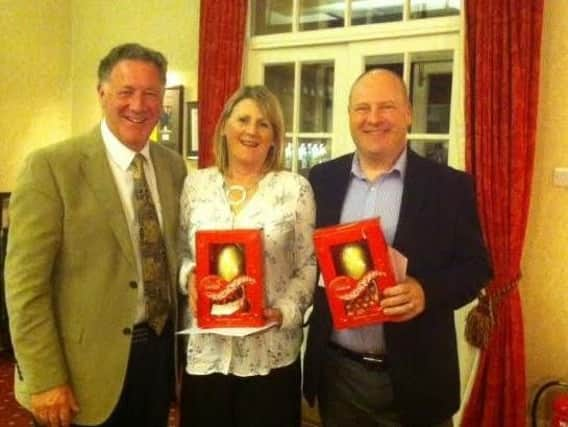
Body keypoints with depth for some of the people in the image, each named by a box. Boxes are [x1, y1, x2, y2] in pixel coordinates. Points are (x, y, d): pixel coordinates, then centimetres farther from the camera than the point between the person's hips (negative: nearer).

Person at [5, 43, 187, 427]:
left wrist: (184, 348, 9)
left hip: (160, 353, 5)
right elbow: (25, 283, -14)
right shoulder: (51, 166, -12)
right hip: (88, 367, -5)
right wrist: (45, 380, -16)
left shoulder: (174, 166, 4)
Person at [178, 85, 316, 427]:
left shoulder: (295, 189, -4)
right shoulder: (196, 184, 5)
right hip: (206, 353, 3)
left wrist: (283, 311, -16)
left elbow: (308, 268, -2)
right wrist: (190, 276, -9)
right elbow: (182, 254, 12)